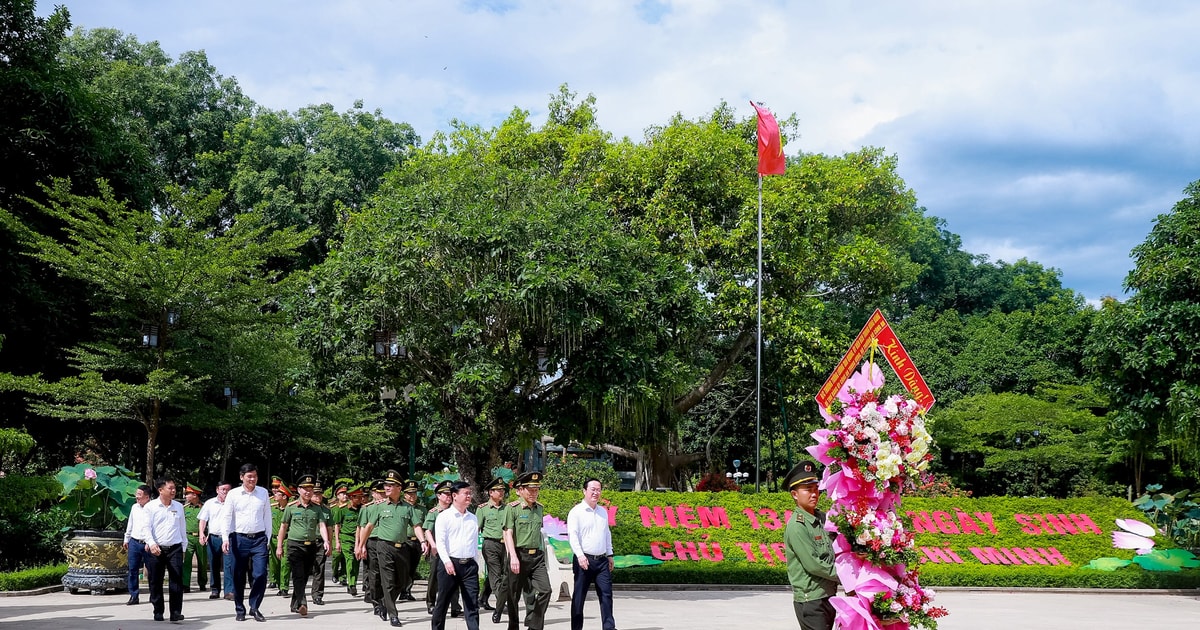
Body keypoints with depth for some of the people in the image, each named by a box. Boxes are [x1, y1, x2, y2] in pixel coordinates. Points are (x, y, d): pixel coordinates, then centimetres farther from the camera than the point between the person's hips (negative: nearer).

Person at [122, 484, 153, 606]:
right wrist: (126, 539, 24)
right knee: (133, 570, 3)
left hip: (147, 544, -5)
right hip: (134, 543, 5)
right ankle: (134, 596, 9)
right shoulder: (135, 507, 11)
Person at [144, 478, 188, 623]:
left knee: (176, 581, -7)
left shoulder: (178, 506, 11)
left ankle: (176, 613, -6)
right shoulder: (151, 506, 1)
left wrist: (184, 547, 16)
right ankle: (158, 612, 16)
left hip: (175, 548, 2)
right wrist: (151, 543, -20)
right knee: (156, 583, 4)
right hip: (156, 549, -2)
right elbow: (147, 528, -6)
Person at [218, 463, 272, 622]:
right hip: (239, 539, -1)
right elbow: (226, 517, 0)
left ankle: (254, 608, 7)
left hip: (259, 539, 1)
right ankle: (240, 610, 18)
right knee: (239, 577, 5)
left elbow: (267, 517, 11)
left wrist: (268, 539, 8)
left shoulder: (263, 493, 7)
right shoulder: (233, 494, 1)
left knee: (260, 574, -7)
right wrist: (226, 539, -10)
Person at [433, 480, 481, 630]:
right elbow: (440, 541, -10)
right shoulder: (444, 516, -1)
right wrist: (446, 561, -20)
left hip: (470, 565, 4)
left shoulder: (473, 518, 15)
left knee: (472, 603, -2)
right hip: (450, 564, -4)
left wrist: (474, 561, 12)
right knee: (443, 602, 6)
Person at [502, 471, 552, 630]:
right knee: (514, 594, 6)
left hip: (537, 556, 4)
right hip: (519, 556, -4)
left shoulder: (540, 508, 11)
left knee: (545, 590, -10)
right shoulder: (513, 508, -6)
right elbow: (508, 533, -12)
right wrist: (513, 556, -23)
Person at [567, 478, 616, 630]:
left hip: (602, 560, 5)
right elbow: (572, 535, -12)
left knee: (606, 594, -1)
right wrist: (580, 555, -22)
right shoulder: (576, 512, -4)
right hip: (584, 560, -5)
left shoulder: (603, 512, 16)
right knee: (579, 596, 1)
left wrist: (610, 555, 19)